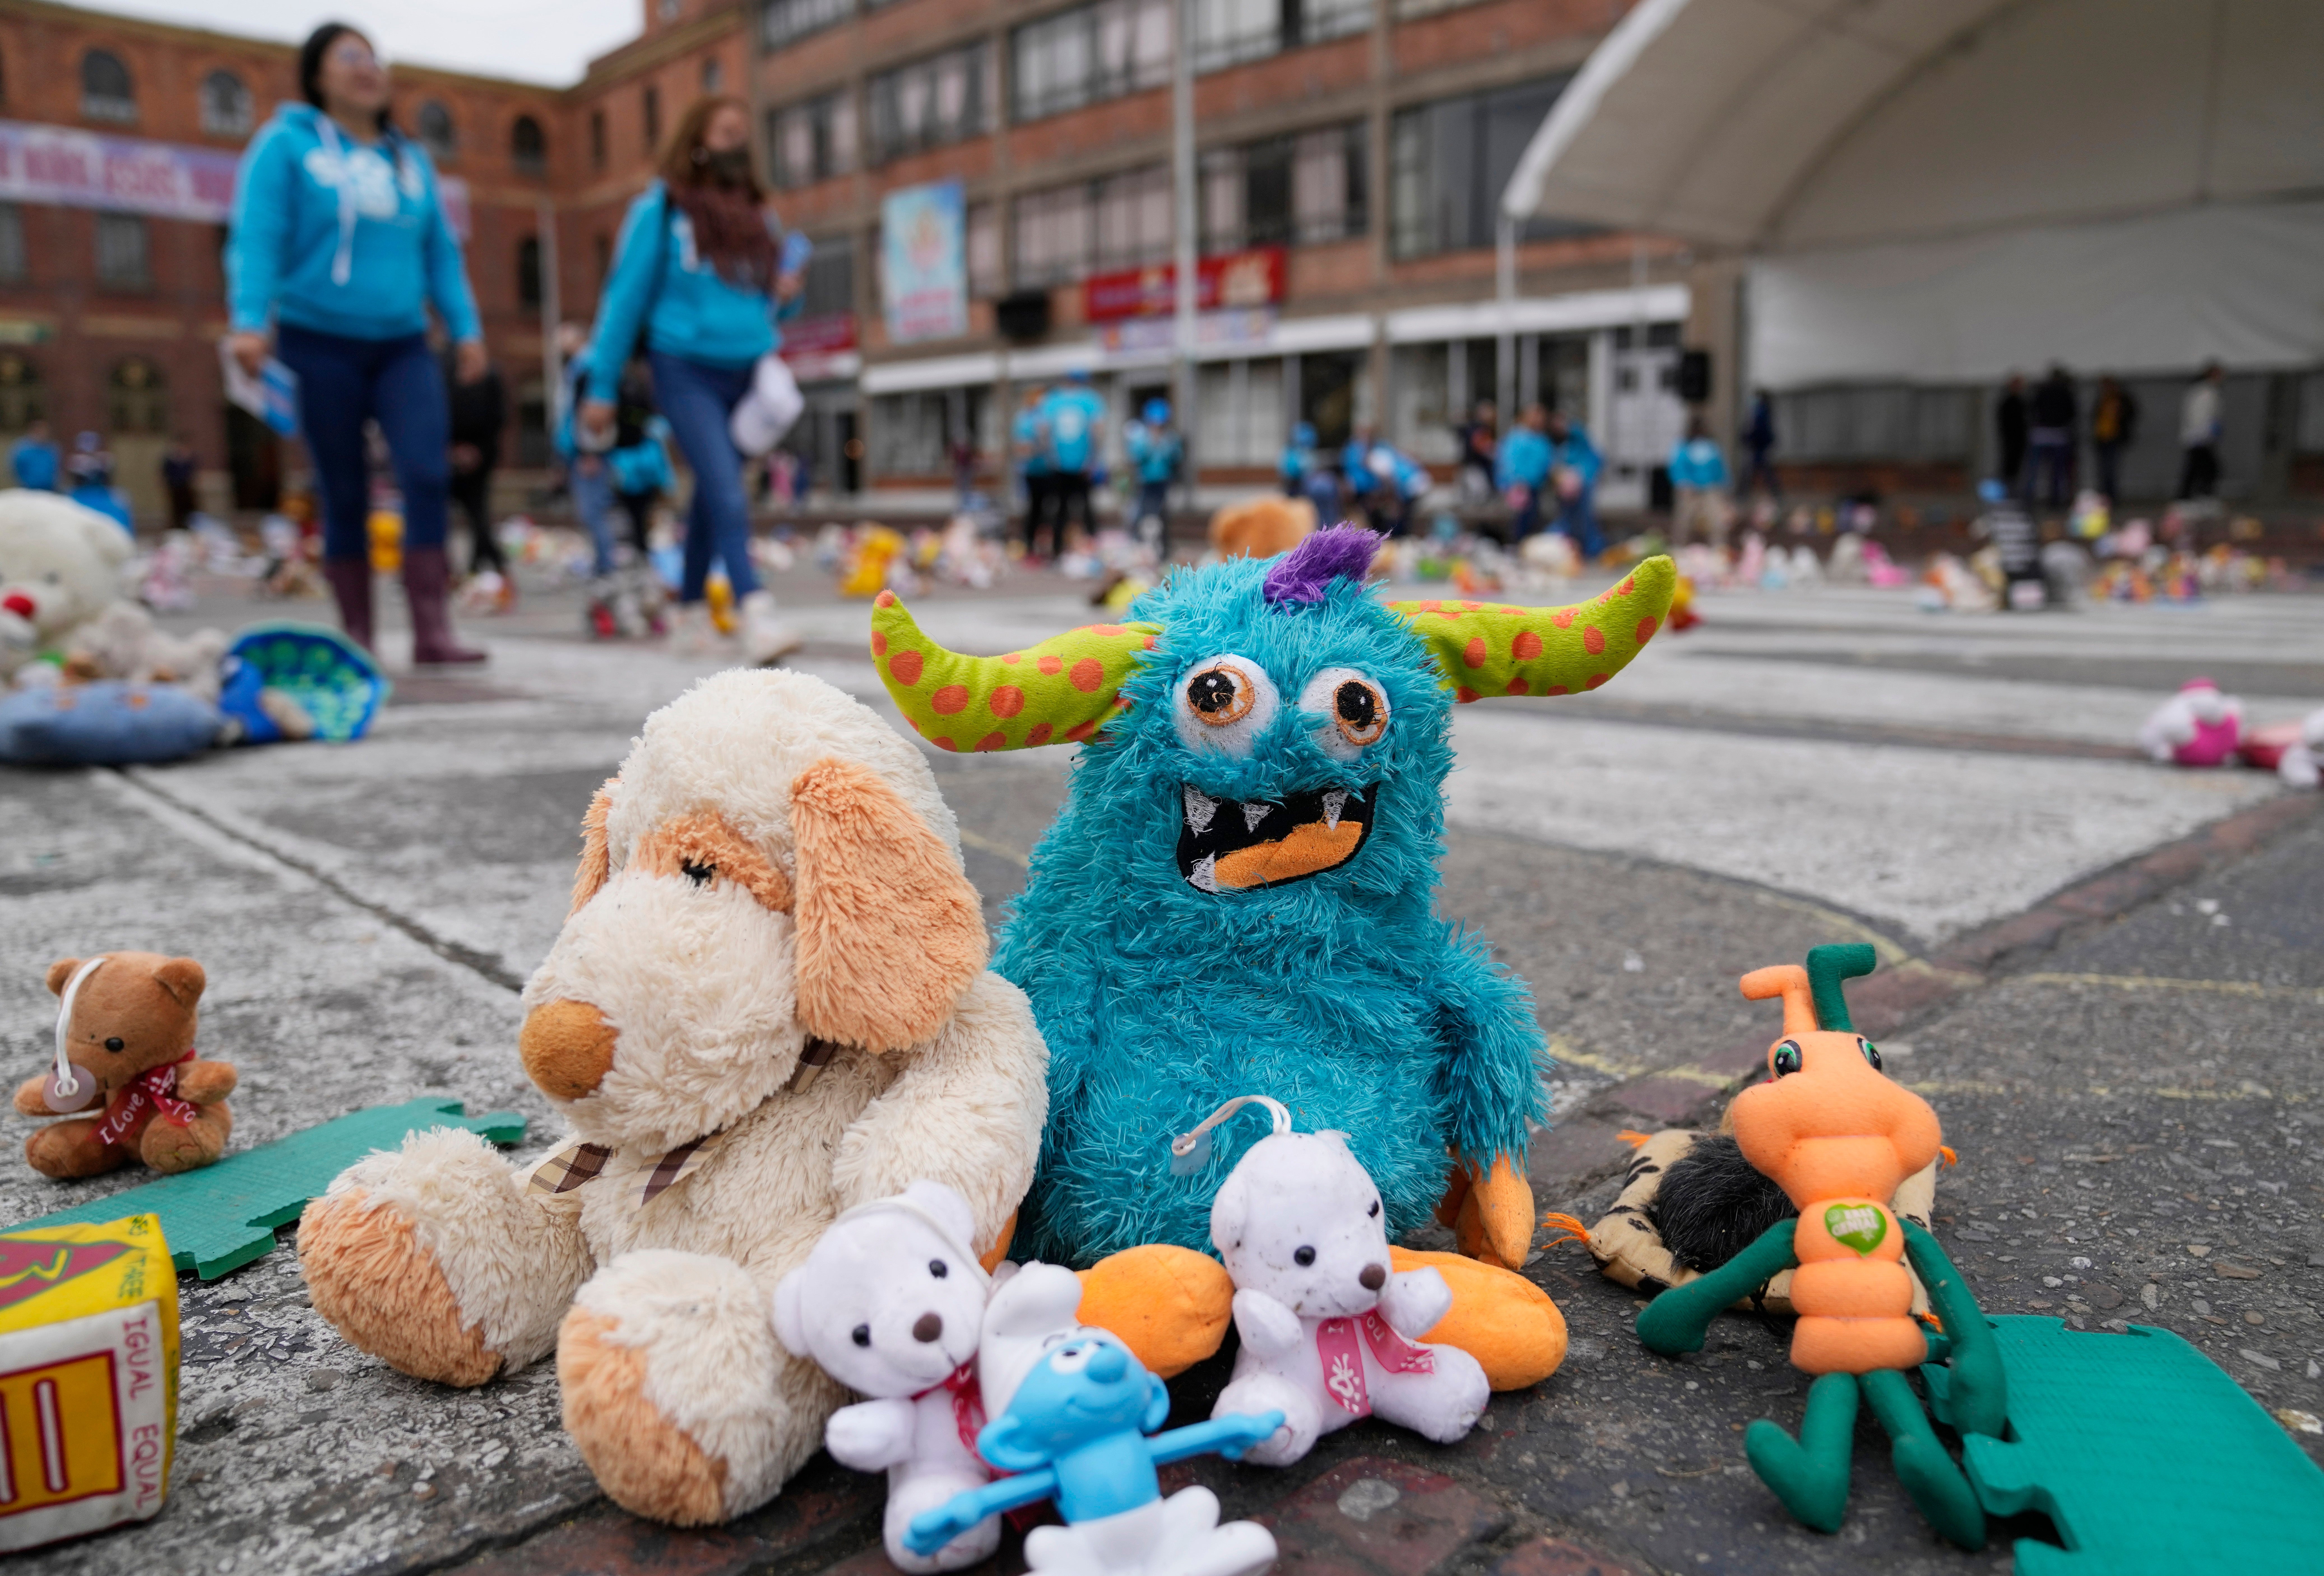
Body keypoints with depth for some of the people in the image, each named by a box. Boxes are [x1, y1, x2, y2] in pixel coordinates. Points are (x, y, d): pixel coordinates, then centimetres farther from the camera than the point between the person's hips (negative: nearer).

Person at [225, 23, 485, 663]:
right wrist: (249, 321, -17)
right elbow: (256, 238, -6)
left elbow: (441, 251, 15)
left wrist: (466, 328, 6)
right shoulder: (286, 144, 2)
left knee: (429, 475, -16)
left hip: (402, 346, 3)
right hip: (320, 345, -3)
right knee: (345, 494, 1)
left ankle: (433, 632, -14)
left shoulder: (410, 158, 15)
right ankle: (358, 639, 10)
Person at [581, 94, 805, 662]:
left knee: (711, 494, 12)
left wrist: (787, 295, -2)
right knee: (728, 494, -20)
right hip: (686, 369, -5)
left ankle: (692, 610, 25)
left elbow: (770, 299, 23)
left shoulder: (758, 214, 15)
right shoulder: (662, 207, 0)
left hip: (748, 372, 5)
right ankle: (756, 615, -29)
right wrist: (602, 388, -3)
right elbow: (625, 297, -1)